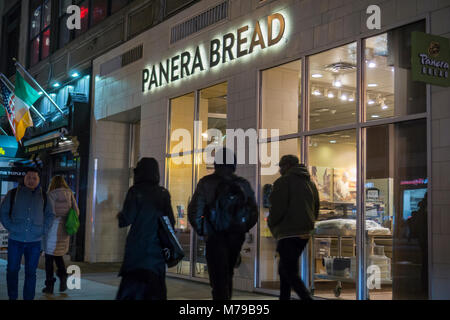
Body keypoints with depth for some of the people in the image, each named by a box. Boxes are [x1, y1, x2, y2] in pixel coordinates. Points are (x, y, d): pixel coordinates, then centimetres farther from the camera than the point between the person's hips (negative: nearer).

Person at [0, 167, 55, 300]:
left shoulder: (44, 196, 8)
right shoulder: (13, 193, 4)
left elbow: (50, 215, 15)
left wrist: (43, 230, 3)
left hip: (35, 241, 1)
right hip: (15, 240, 0)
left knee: (31, 272, 5)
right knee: (12, 269, 4)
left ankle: (28, 298, 12)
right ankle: (12, 297, 16)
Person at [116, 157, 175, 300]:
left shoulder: (136, 191, -7)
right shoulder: (164, 194, 4)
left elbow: (127, 219, -9)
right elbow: (171, 221, 6)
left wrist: (120, 216, 12)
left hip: (138, 248, -4)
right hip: (158, 249, 4)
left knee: (131, 285, -2)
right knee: (156, 288, 10)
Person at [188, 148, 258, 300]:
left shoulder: (206, 183, -4)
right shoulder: (243, 184, 5)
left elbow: (194, 211, -7)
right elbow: (253, 213, 7)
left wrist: (201, 231, 6)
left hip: (214, 238, -4)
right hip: (236, 238, 4)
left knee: (218, 279, -3)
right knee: (228, 275, 22)